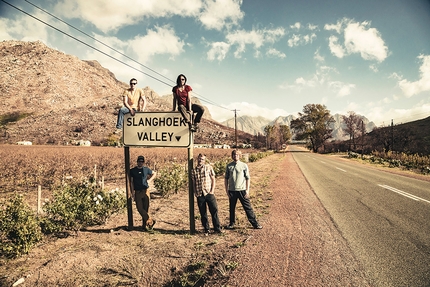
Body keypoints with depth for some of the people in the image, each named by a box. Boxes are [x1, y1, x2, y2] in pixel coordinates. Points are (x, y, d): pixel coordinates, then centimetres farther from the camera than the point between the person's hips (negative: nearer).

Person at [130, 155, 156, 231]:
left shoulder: (146, 169, 6)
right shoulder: (132, 171, 2)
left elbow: (154, 173, 24)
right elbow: (131, 182, 1)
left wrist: (149, 179, 7)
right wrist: (133, 193, -7)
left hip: (146, 191, 1)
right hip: (137, 192, -1)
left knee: (146, 208, 1)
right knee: (140, 208, -8)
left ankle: (144, 225, 11)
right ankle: (150, 221, 4)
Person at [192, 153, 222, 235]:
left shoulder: (208, 167, 4)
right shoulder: (194, 170, 9)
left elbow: (213, 179, 4)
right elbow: (193, 183, 12)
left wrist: (212, 190, -5)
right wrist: (195, 192, 1)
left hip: (209, 193, -1)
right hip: (199, 195, 2)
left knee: (214, 210, -4)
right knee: (203, 213, 6)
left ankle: (217, 228, 9)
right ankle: (206, 230, 18)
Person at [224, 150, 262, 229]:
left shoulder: (244, 165, 0)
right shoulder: (229, 166, 4)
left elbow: (248, 178, 1)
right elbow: (226, 178, 9)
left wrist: (247, 190, -4)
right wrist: (226, 190, 4)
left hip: (242, 190, -2)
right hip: (232, 191, 2)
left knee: (248, 207, 1)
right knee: (232, 208, 11)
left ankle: (255, 223, 10)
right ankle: (232, 223, 26)